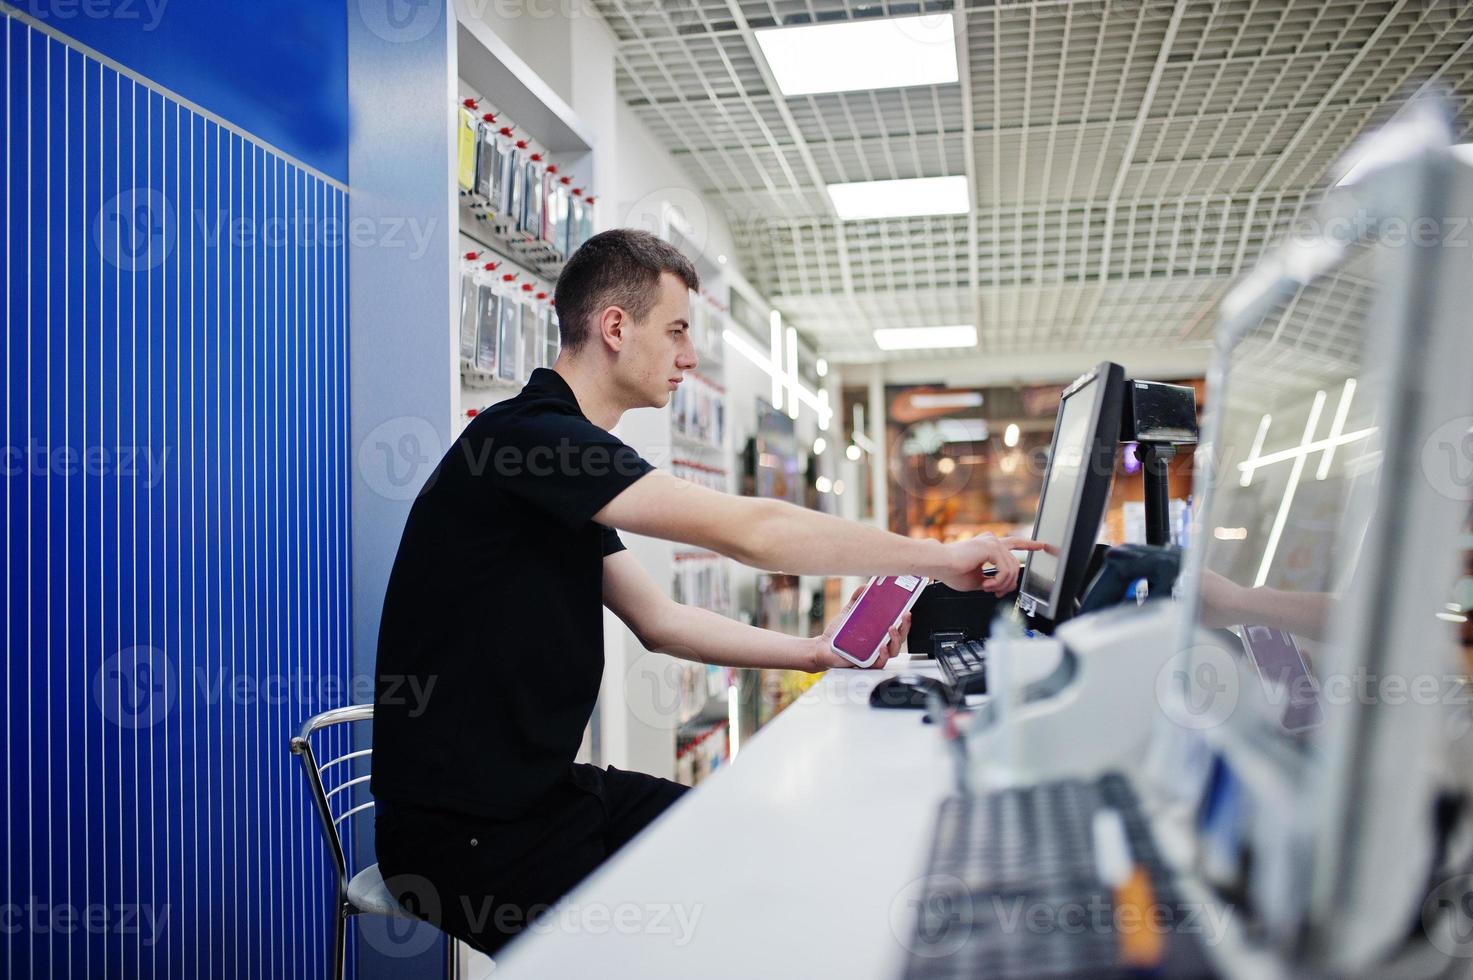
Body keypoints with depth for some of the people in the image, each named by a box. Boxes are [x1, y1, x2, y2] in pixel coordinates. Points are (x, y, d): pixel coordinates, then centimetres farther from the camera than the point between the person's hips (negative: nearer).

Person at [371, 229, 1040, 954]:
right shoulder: (527, 436, -21)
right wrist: (939, 556, -17)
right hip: (470, 830, -9)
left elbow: (658, 619, 12)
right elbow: (746, 532, -26)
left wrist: (812, 653, 4)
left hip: (540, 788, 9)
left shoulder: (561, 449, 11)